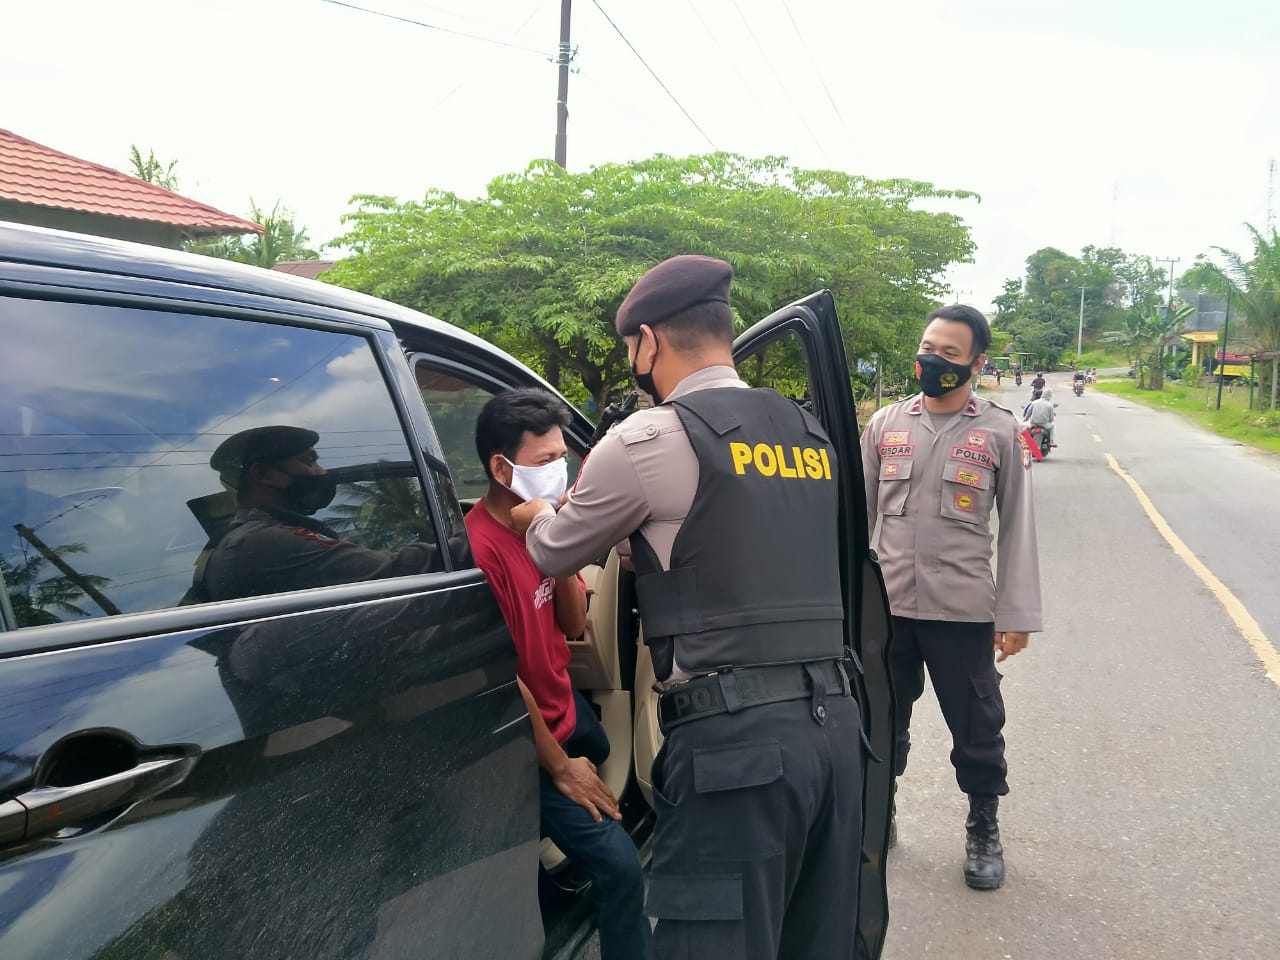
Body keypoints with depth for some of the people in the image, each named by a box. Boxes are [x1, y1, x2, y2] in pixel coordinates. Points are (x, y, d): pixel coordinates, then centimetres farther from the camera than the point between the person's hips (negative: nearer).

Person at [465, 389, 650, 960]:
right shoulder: (481, 548, -27)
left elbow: (575, 627, -2)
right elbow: (504, 675, -22)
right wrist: (559, 766, -13)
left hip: (567, 706, 8)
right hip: (530, 739, -8)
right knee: (619, 865, -9)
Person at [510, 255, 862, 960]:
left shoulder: (649, 438, -6)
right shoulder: (810, 434, 14)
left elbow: (553, 556, 9)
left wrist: (537, 516, 30)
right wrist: (644, 530, 33)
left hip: (734, 737, -7)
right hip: (834, 719, 8)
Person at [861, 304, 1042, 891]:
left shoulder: (1000, 433, -1)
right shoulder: (886, 424, 5)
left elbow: (1017, 528, 0)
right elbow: (859, 512, 8)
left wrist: (1017, 613, -5)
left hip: (963, 610, -2)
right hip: (887, 605, 2)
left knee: (977, 728, 10)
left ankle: (983, 831, 32)